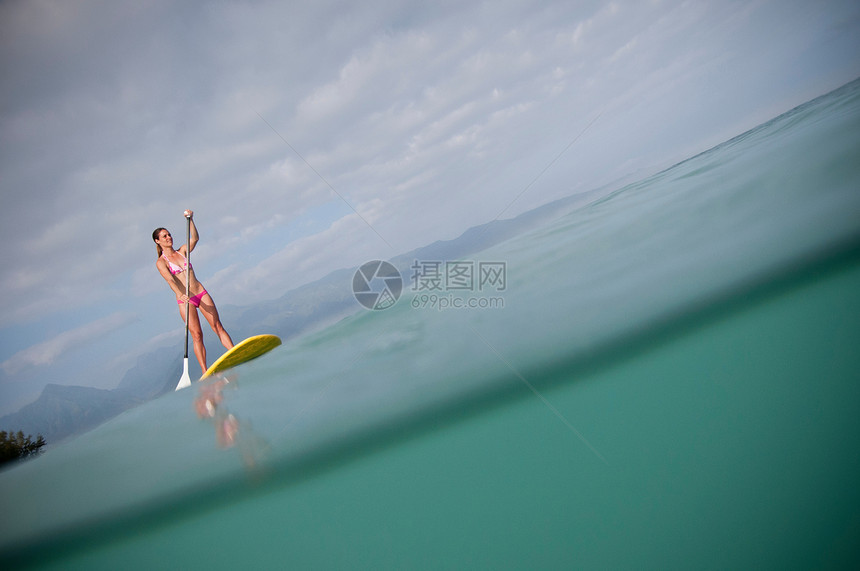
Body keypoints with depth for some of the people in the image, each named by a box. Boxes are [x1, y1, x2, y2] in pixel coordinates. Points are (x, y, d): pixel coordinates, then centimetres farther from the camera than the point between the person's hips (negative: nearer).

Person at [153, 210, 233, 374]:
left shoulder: (182, 251, 12)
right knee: (196, 335, -9)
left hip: (201, 293, 4)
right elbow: (170, 280, -17)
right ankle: (205, 373, -9)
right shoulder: (161, 262, -1)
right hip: (185, 300, -4)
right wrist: (180, 294, -34)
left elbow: (195, 238, -4)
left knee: (218, 327, -2)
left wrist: (191, 220, -16)